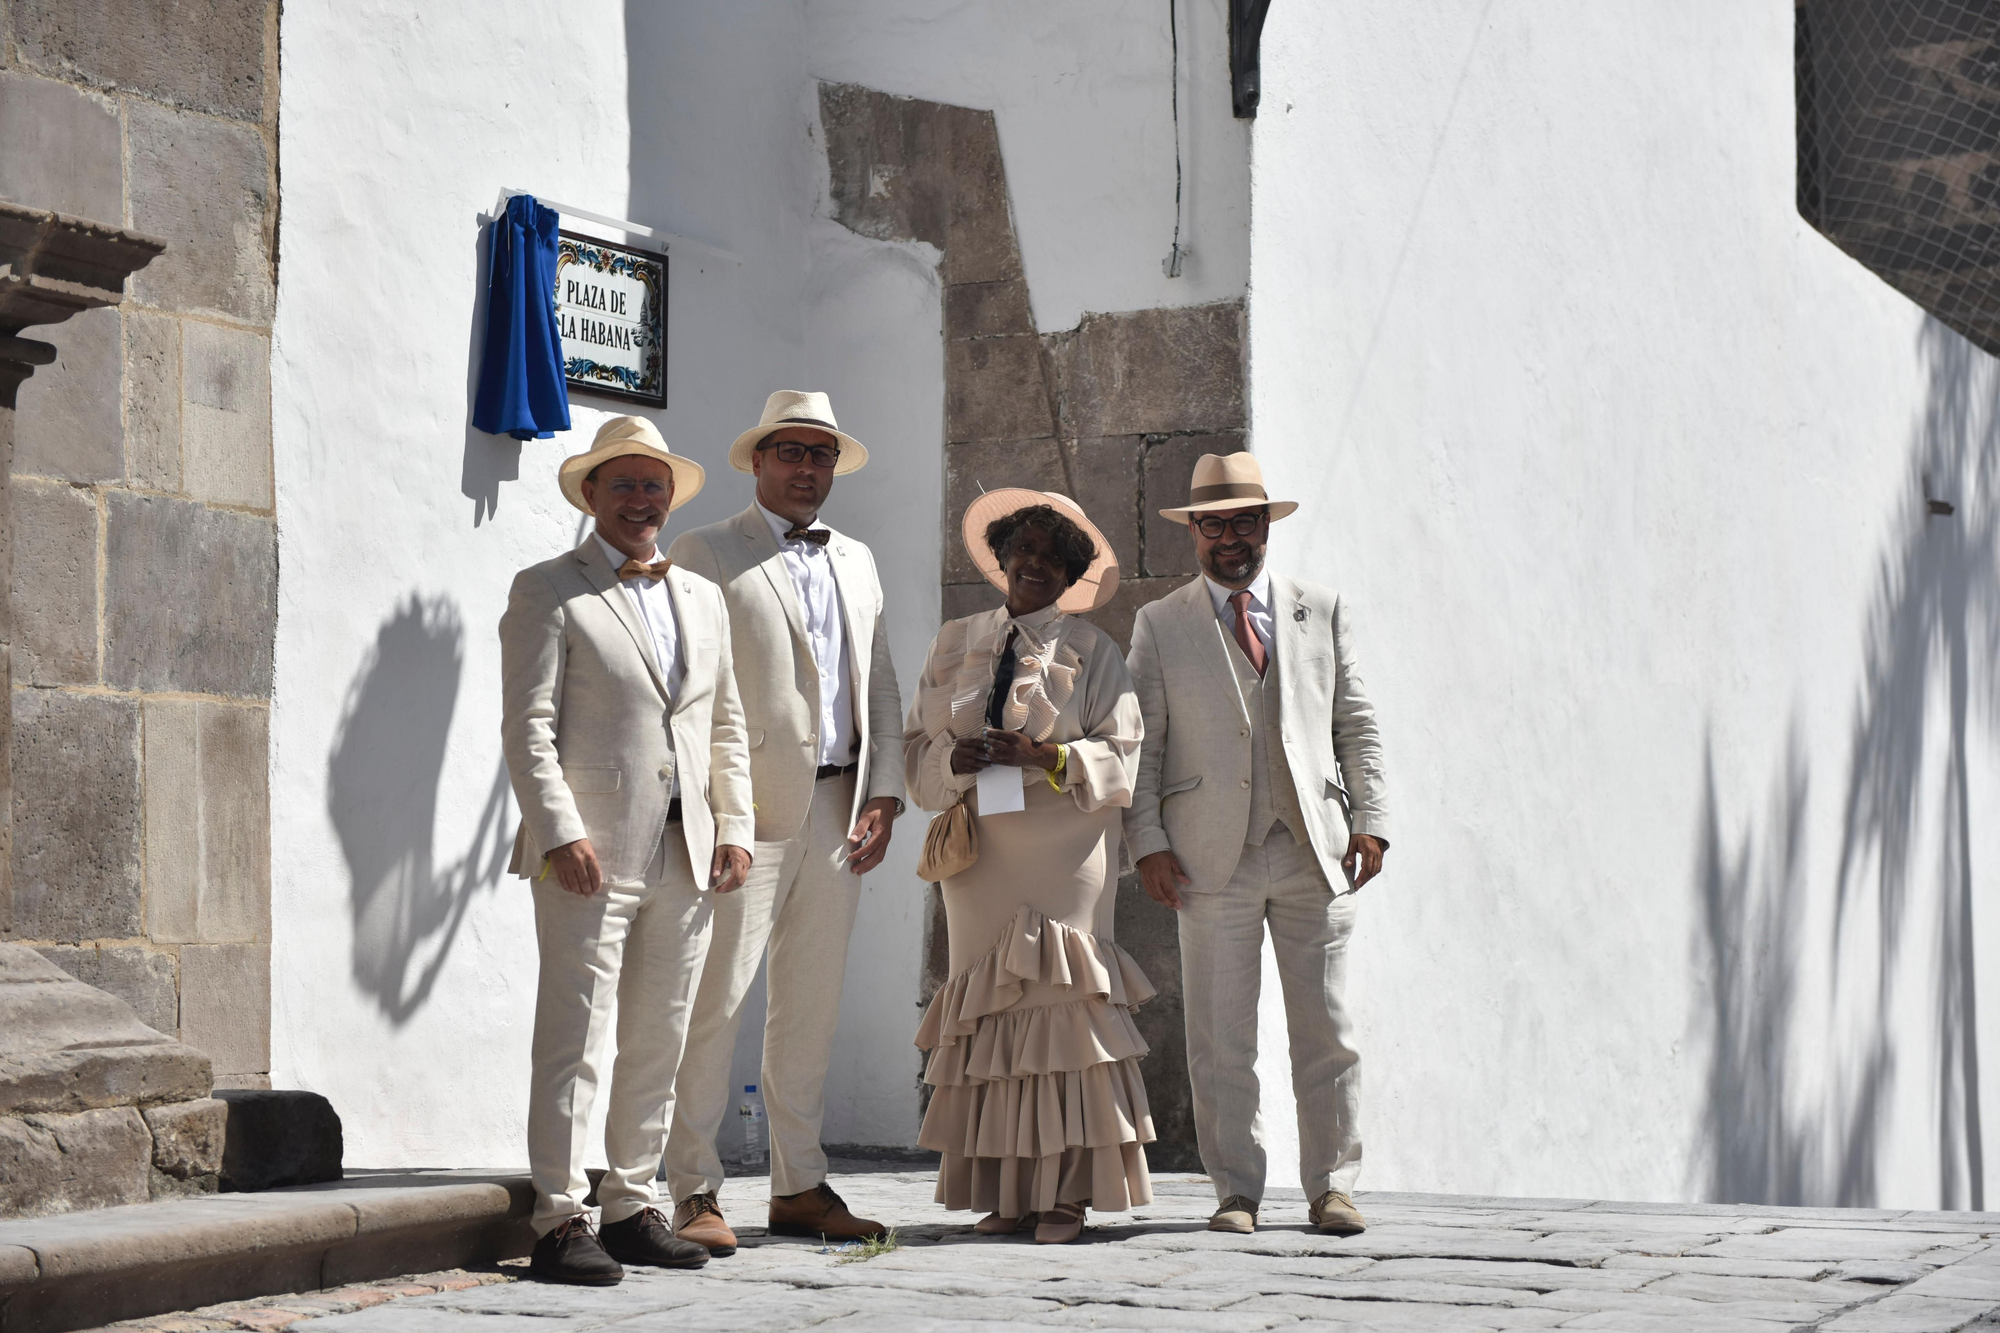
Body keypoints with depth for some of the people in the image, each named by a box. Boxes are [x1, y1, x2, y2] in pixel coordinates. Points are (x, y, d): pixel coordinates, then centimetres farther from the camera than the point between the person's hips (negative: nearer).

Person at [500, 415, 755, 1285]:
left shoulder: (703, 599, 19)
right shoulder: (548, 593, 1)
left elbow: (726, 728, 21)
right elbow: (528, 726, -7)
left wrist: (734, 828, 9)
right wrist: (561, 834, -16)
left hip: (685, 857, 6)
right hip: (590, 853, -6)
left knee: (659, 1044, 9)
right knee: (574, 1039, -6)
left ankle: (631, 1207, 17)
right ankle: (559, 1221, -3)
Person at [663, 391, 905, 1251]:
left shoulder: (855, 562, 20)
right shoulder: (707, 553, 3)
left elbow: (880, 687, 18)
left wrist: (882, 796, 7)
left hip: (837, 812, 6)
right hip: (749, 808, -5)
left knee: (812, 1004, 8)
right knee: (716, 997, -9)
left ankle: (798, 1187, 15)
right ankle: (695, 1194, -5)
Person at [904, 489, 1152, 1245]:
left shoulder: (1090, 651, 7)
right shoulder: (955, 645, 16)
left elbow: (1120, 756, 0)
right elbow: (917, 748, 14)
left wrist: (1049, 755, -16)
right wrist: (958, 759, -8)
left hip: (1062, 854, -3)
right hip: (979, 850, 3)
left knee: (1060, 1005, -10)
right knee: (990, 1012, -1)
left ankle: (1066, 1195, -9)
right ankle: (1008, 1194, 2)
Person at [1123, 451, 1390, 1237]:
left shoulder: (1324, 612, 13)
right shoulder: (1159, 626, 10)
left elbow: (1357, 727, 12)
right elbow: (1142, 743, 7)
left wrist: (1369, 820, 1)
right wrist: (1148, 842, -3)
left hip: (1314, 850, 1)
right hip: (1213, 857, -1)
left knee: (1327, 1027, 1)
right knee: (1219, 1035, 0)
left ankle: (1332, 1187, 9)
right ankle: (1236, 1192, 8)